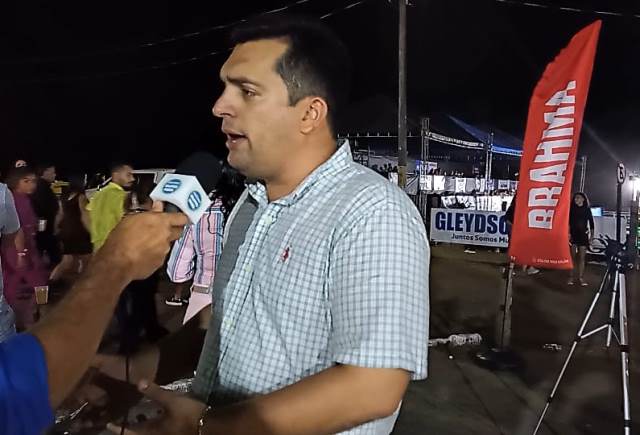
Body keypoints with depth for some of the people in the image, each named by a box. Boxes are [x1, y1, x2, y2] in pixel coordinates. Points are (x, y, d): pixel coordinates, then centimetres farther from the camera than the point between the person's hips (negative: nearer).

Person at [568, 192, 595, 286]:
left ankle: (581, 278, 5)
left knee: (582, 257, 2)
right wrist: (568, 233, -12)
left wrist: (591, 236, 2)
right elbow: (568, 222, -2)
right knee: (573, 257, 1)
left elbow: (591, 223, 7)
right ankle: (572, 277, 5)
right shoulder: (572, 209, 3)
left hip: (583, 235, 1)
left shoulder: (587, 209, 5)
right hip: (573, 234, 0)